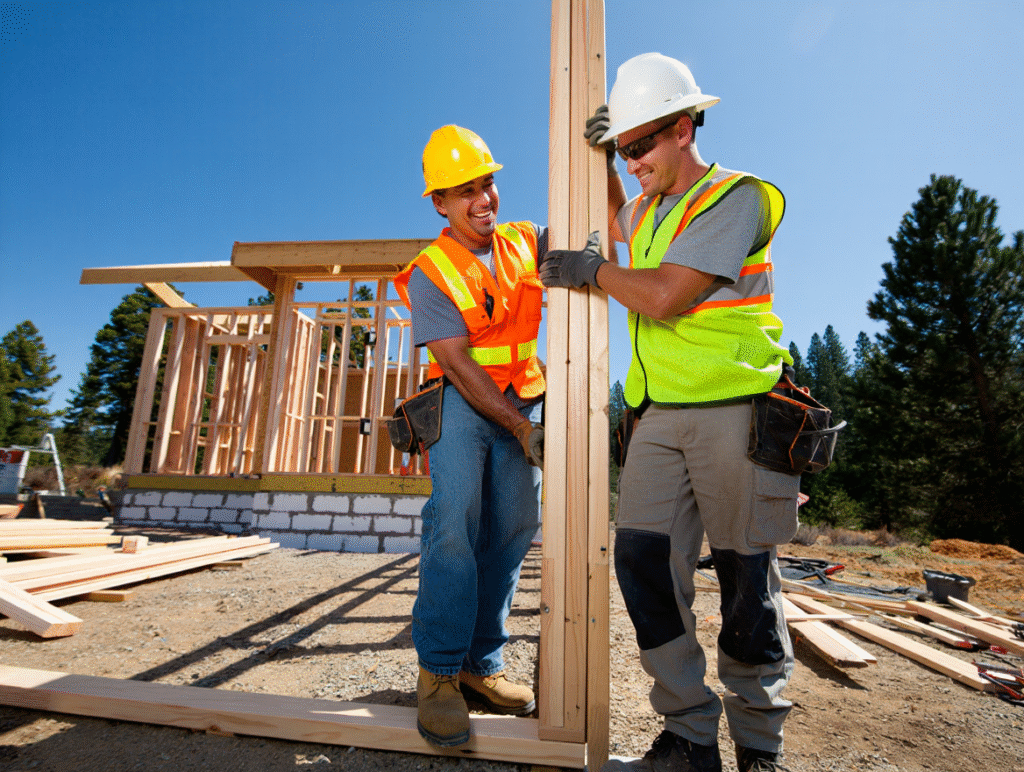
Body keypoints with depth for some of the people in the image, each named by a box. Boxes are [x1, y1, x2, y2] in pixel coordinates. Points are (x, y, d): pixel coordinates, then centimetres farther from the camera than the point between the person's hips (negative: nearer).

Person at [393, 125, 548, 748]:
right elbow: (457, 363, -13)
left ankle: (482, 664, 10)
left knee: (514, 527, -1)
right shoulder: (429, 274, -6)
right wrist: (521, 428, -17)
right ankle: (439, 672, -8)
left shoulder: (524, 242, 8)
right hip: (462, 402, -4)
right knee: (456, 516, -21)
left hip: (525, 400, 5)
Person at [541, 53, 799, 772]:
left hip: (734, 412, -6)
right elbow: (615, 218, 43)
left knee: (746, 579, 3)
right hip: (659, 416, 7)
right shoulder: (649, 209, 19)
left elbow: (664, 296, -17)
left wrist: (593, 269, 0)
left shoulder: (735, 197, -5)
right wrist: (603, 160, 24)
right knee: (642, 560, -3)